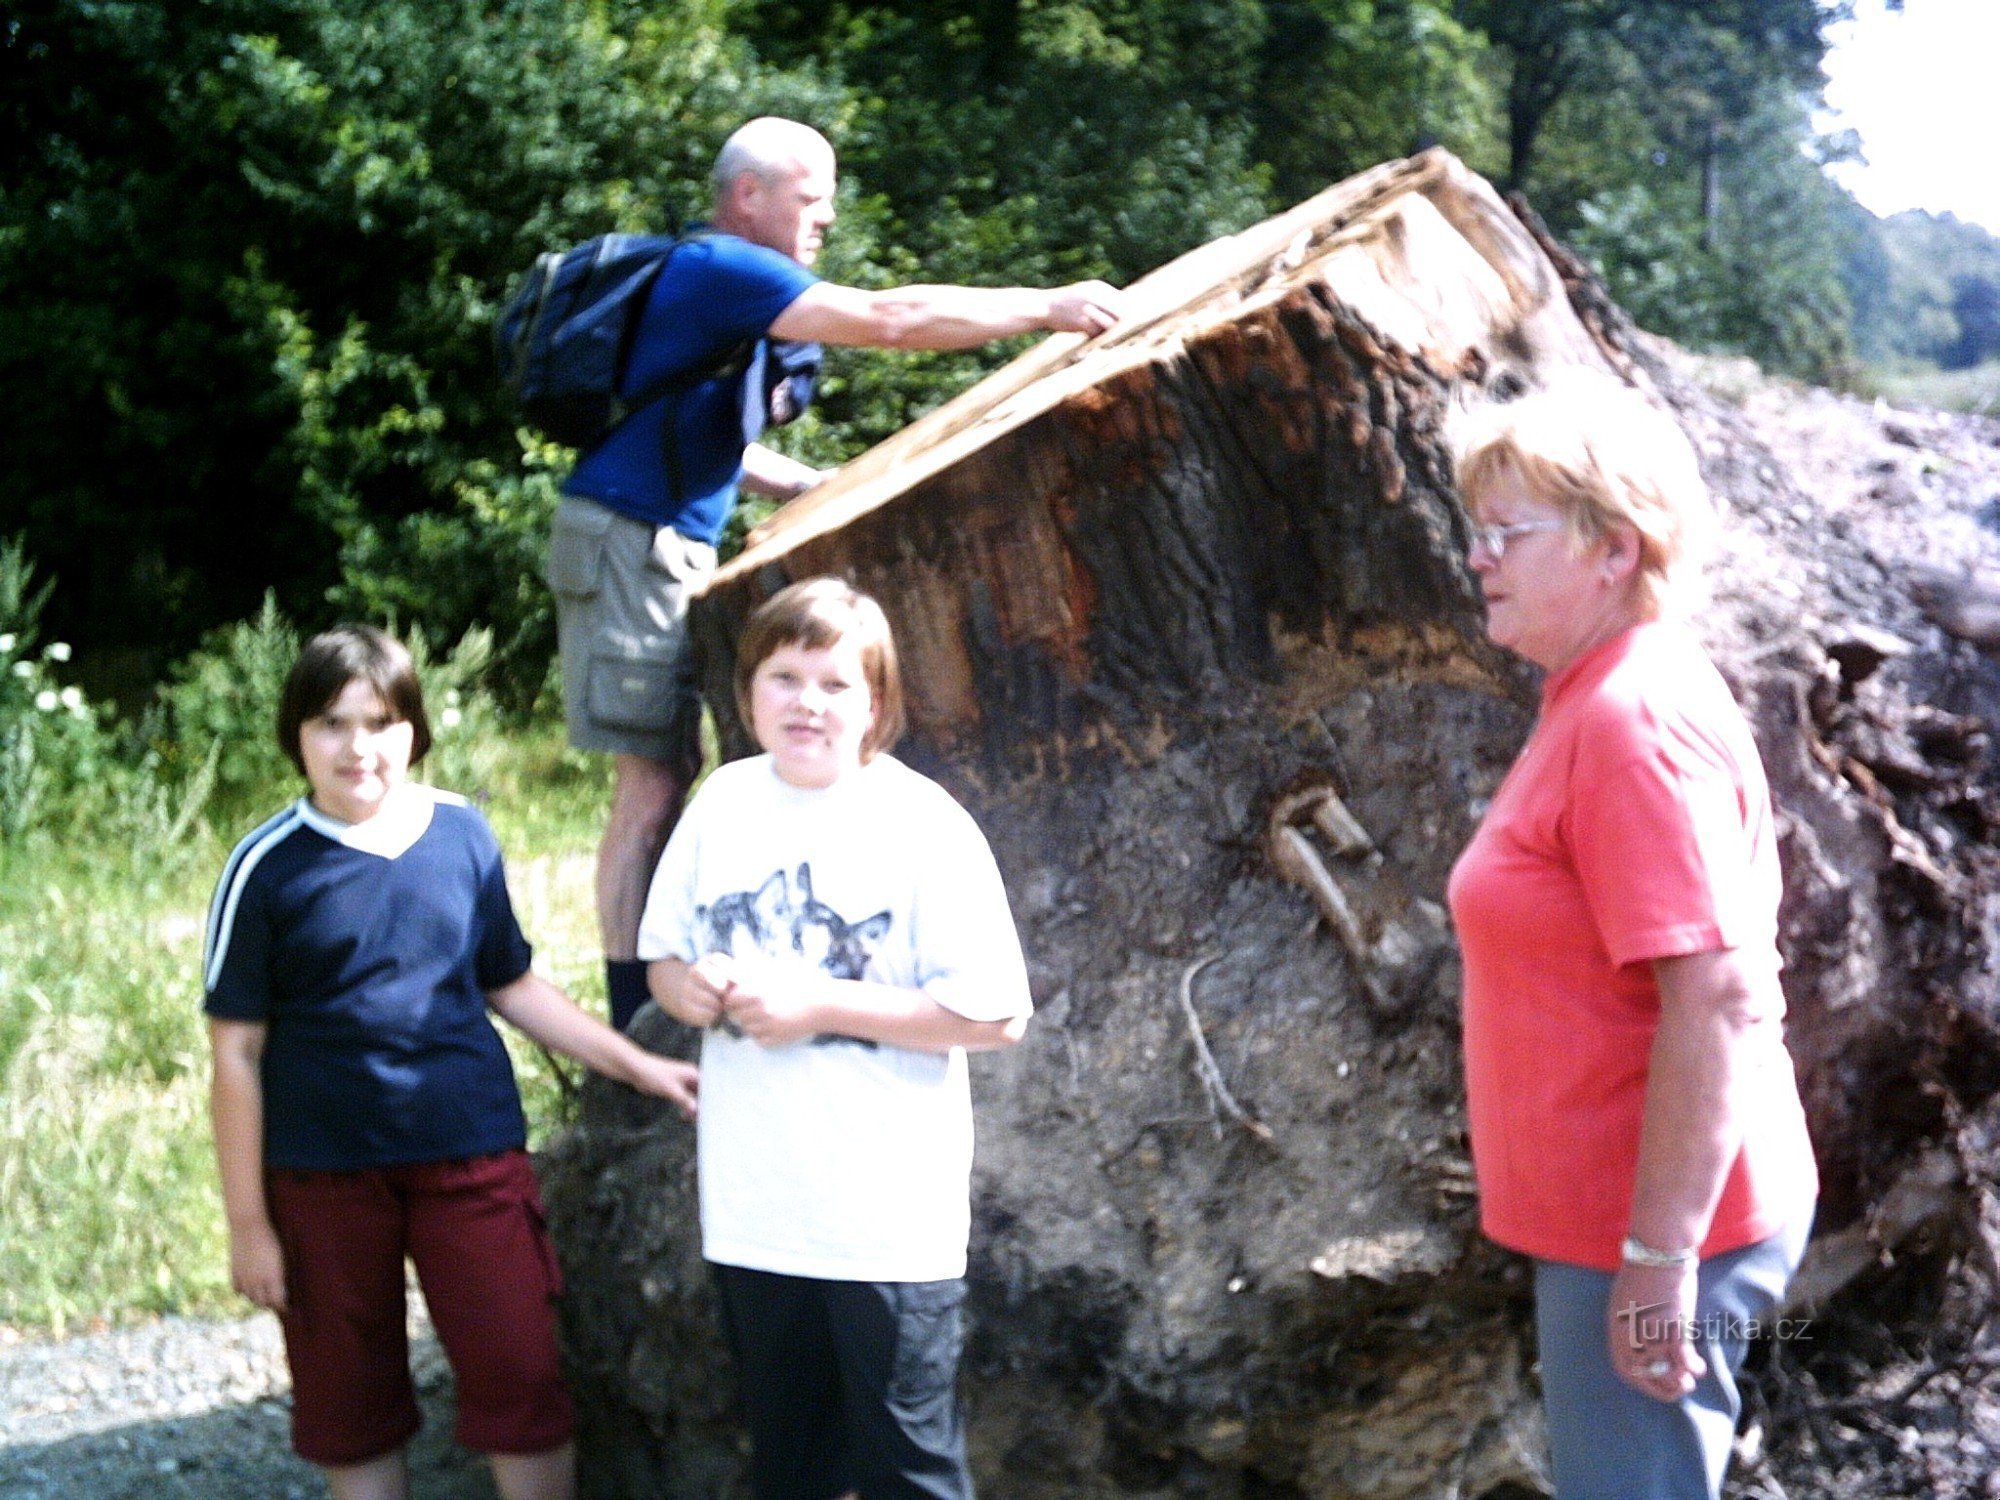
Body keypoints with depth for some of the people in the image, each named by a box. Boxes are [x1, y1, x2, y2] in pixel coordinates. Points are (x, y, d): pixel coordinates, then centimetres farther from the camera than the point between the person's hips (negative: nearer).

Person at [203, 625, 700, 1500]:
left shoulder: (462, 835, 0)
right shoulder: (267, 868, -6)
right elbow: (237, 1052, -4)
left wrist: (639, 1067, 10)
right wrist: (248, 1222, -4)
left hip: (471, 1154, 1)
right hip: (325, 1177, -1)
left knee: (522, 1386, 2)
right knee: (351, 1412, 10)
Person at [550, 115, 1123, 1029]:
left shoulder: (726, 282, 19)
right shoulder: (720, 269, -13)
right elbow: (889, 320, -21)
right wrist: (1047, 309, -16)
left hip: (669, 549, 10)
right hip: (629, 543, -10)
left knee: (664, 781, 10)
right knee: (652, 789, -11)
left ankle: (644, 1017, 14)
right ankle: (635, 1028, -9)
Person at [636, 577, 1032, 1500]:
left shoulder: (922, 825, -12)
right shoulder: (724, 805, 4)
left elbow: (996, 1015, -16)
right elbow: (662, 957, 15)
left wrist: (821, 1006, -19)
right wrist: (689, 987, -9)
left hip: (888, 1218, -5)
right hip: (753, 1211, 5)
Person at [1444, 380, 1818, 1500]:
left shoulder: (1637, 721, -20)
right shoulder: (1596, 704, 12)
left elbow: (1718, 997, -26)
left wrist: (1658, 1256, -25)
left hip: (1650, 1232, -10)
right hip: (1613, 1220, 10)